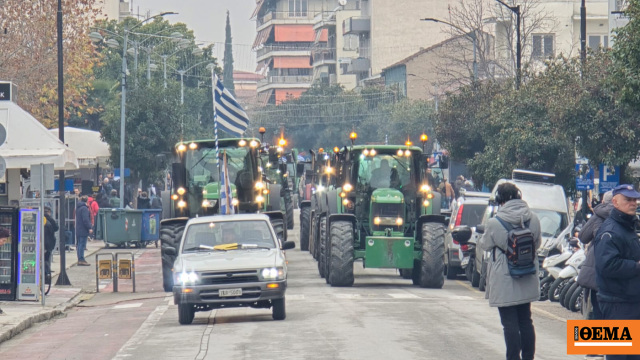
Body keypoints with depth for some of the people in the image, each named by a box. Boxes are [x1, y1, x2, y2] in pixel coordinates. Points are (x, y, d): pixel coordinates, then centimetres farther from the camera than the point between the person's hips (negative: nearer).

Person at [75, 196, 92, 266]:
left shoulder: (78, 207, 15)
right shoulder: (84, 208, -16)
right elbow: (85, 220, -21)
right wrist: (89, 228, -17)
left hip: (79, 230, 10)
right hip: (83, 230, -10)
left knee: (80, 244, 13)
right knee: (82, 244, -7)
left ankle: (80, 259, 17)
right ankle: (81, 260, -7)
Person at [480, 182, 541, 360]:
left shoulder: (495, 223, -17)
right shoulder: (533, 219, -5)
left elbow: (485, 245, -2)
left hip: (504, 282, -5)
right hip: (527, 280, 5)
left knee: (509, 323, 1)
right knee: (526, 321, 16)